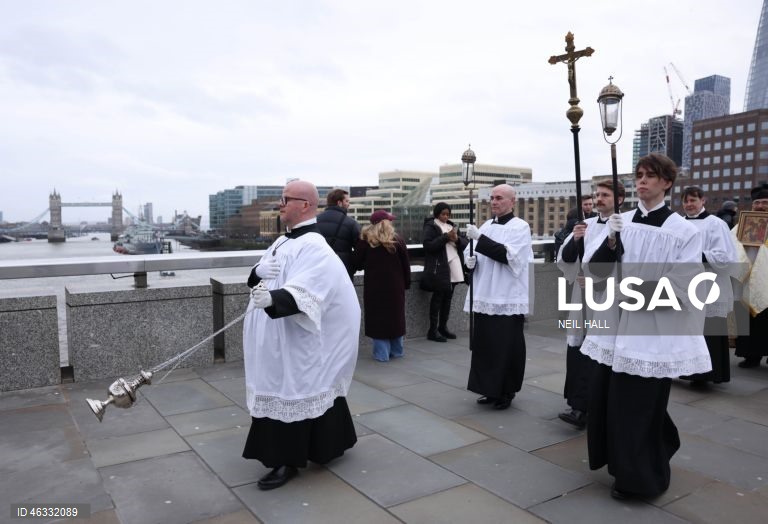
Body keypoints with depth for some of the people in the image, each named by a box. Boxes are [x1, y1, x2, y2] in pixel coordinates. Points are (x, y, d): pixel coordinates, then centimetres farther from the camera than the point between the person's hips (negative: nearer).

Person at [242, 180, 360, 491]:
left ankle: (289, 461, 12)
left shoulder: (314, 247, -18)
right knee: (280, 392, 18)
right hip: (276, 340, 10)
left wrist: (271, 299, -49)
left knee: (291, 394, -2)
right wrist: (260, 270, -10)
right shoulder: (284, 241, 12)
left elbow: (300, 293, -31)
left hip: (295, 341, -10)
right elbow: (256, 277, 13)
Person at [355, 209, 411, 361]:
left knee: (377, 316, 4)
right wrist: (406, 283, 13)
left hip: (374, 286, -2)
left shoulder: (365, 240, -6)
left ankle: (382, 353, 4)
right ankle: (396, 351, 24)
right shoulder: (397, 240, -3)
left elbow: (358, 263, -1)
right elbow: (406, 264, 1)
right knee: (395, 315, 14)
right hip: (395, 286, 2)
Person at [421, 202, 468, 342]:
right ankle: (433, 330, 1)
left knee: (448, 298, 10)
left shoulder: (451, 225, 18)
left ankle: (443, 327, 20)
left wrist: (457, 239, -9)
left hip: (453, 268, 7)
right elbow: (428, 245, -17)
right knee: (437, 298, -4)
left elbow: (464, 242, 13)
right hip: (439, 269, -7)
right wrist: (446, 237, -19)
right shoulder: (430, 227, -3)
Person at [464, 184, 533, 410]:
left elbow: (508, 255, -19)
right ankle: (491, 389, 24)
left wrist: (480, 238, -24)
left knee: (507, 348, 0)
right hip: (484, 297, 6)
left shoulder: (520, 227, -6)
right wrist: (470, 259, -4)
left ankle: (506, 392, 15)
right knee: (484, 346, 10)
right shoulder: (486, 226, 13)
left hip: (508, 299, -6)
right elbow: (472, 252, 19)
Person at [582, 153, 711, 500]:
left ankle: (638, 477, 23)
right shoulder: (620, 222, 5)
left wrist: (640, 290, -19)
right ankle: (624, 463, 35)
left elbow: (685, 287, -10)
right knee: (607, 400, 11)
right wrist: (611, 241, -17)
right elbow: (593, 268, -1)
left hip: (654, 331, -4)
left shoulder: (683, 230, -6)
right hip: (616, 325, 5)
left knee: (640, 407, 2)